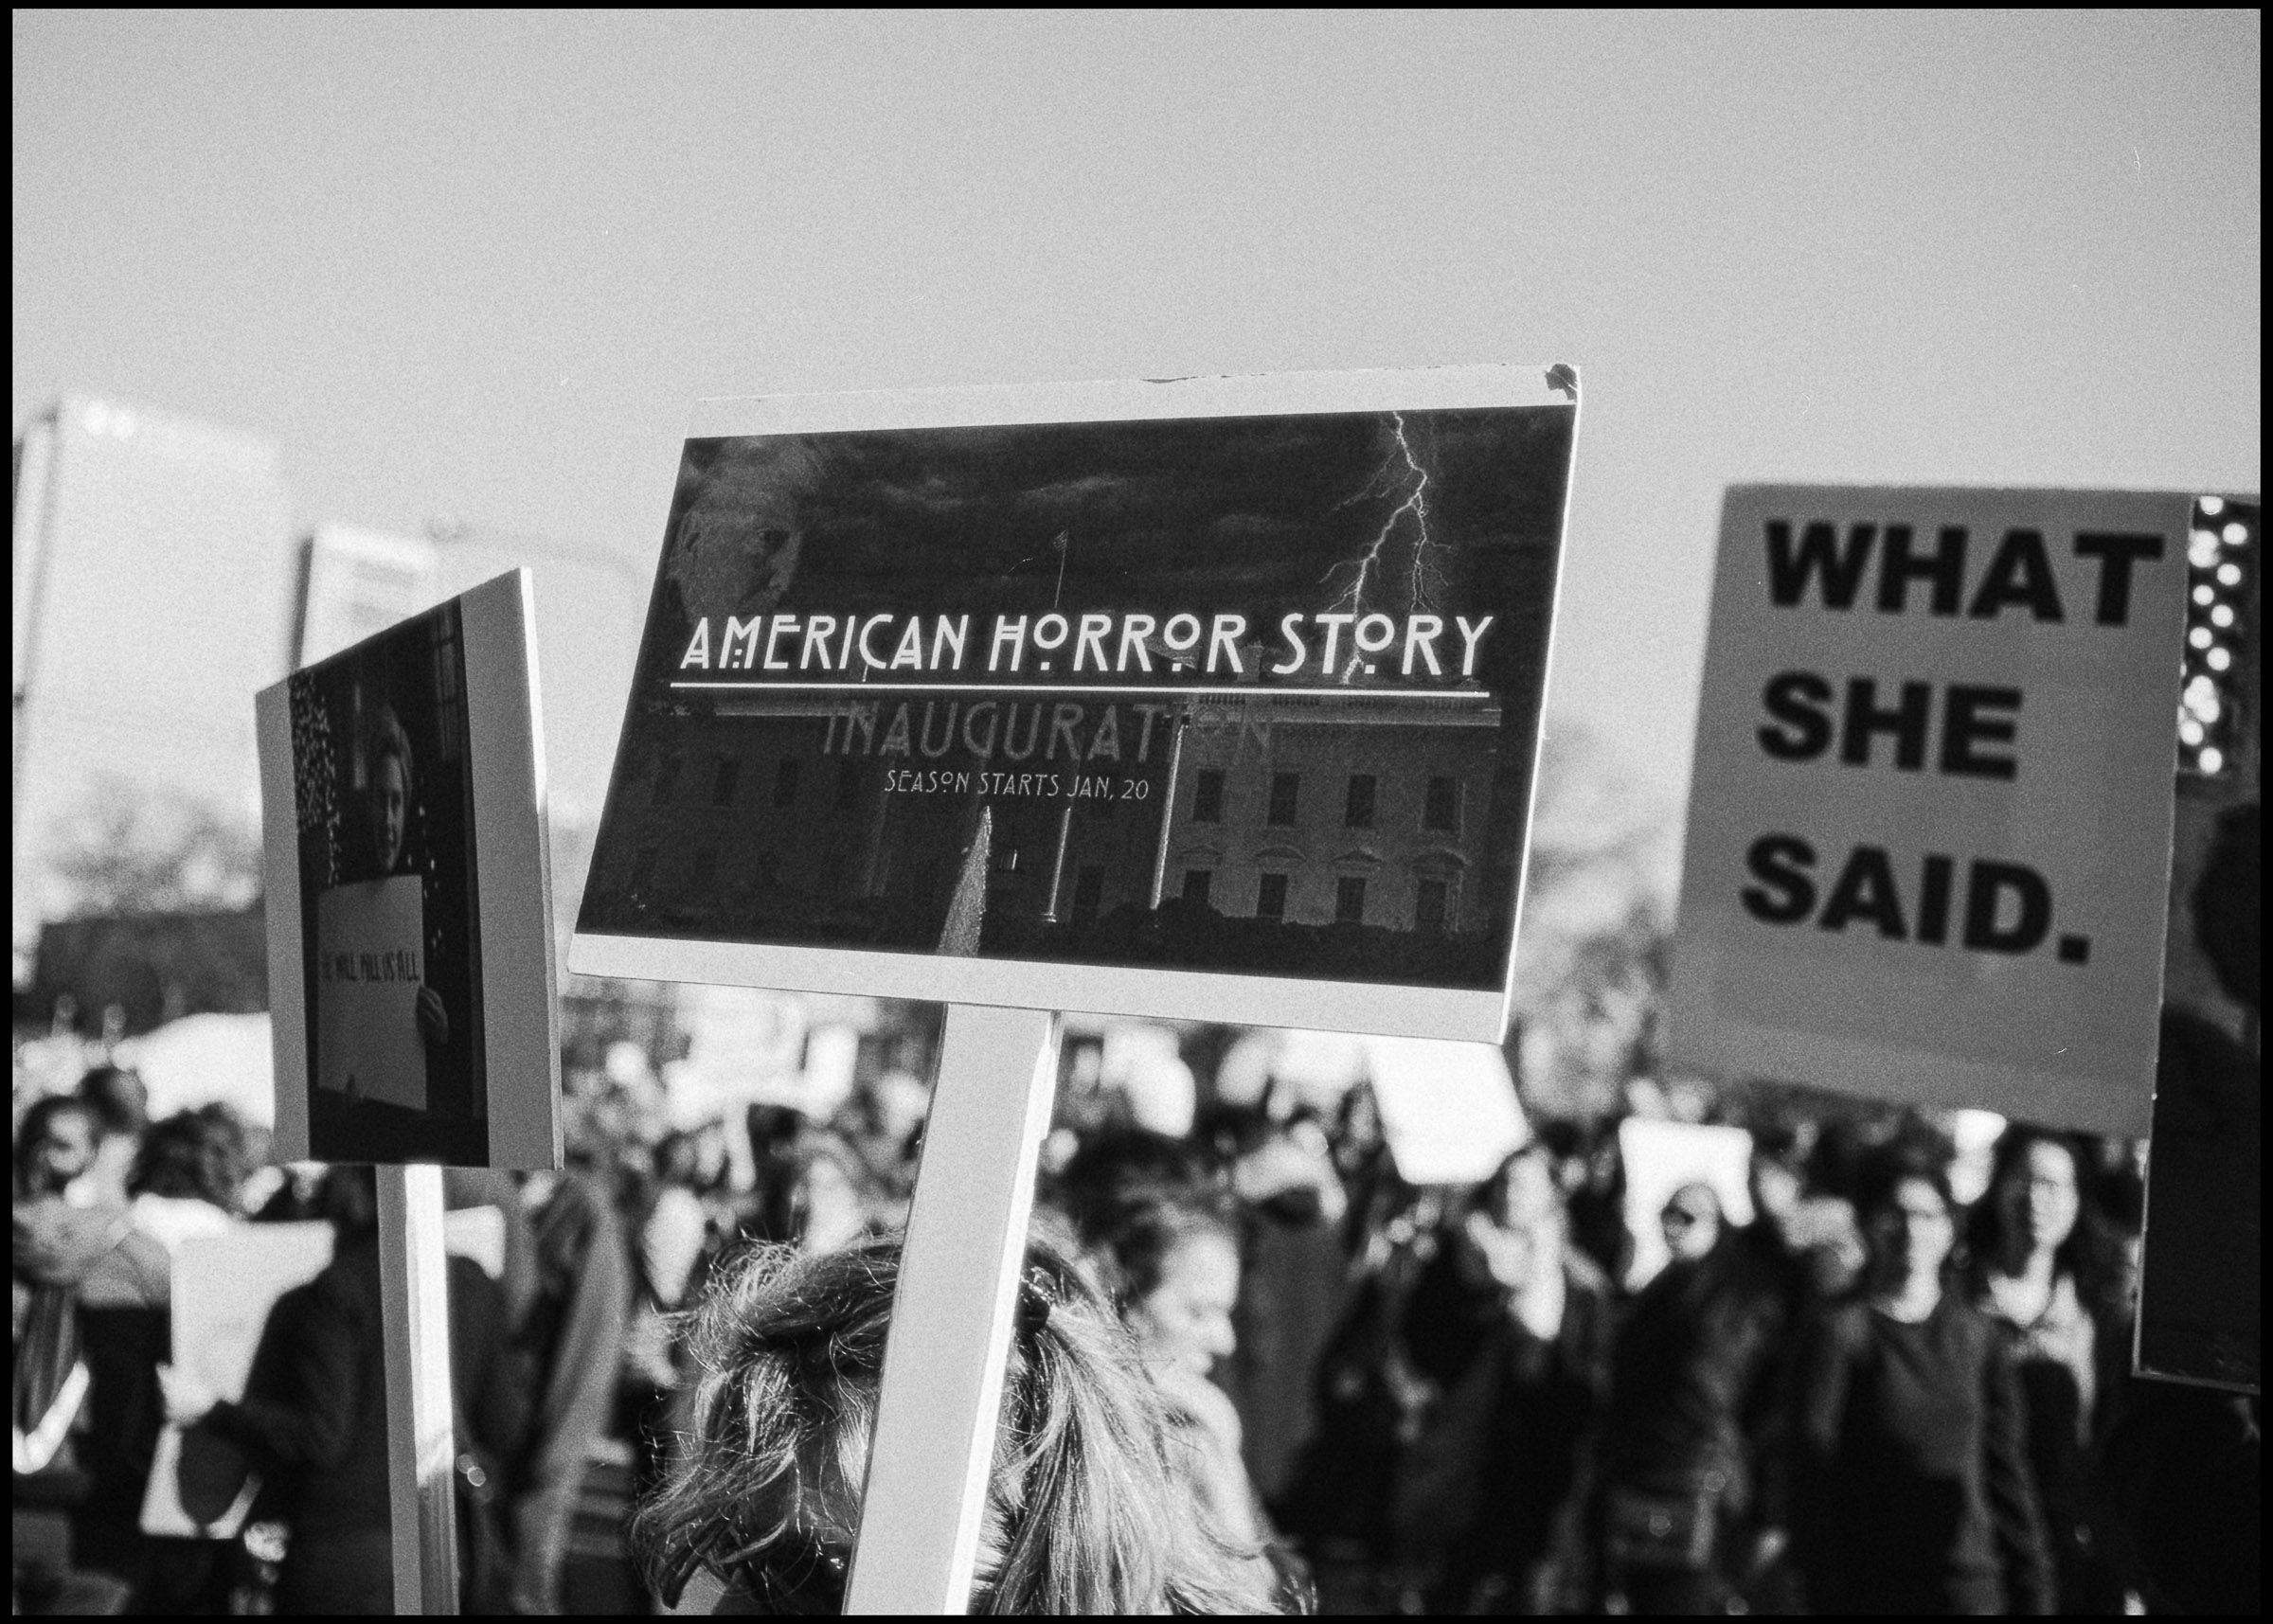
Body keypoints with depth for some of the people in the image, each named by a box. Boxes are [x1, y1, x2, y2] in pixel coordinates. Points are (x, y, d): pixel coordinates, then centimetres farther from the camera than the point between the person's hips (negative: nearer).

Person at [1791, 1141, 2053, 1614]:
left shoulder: (1976, 1335, 9)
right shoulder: (1840, 1334, -1)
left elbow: (2008, 1471, 10)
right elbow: (1813, 1484, -4)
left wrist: (2035, 1596, 6)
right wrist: (1828, 1599, -9)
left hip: (1973, 1588, 3)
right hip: (1871, 1588, -3)